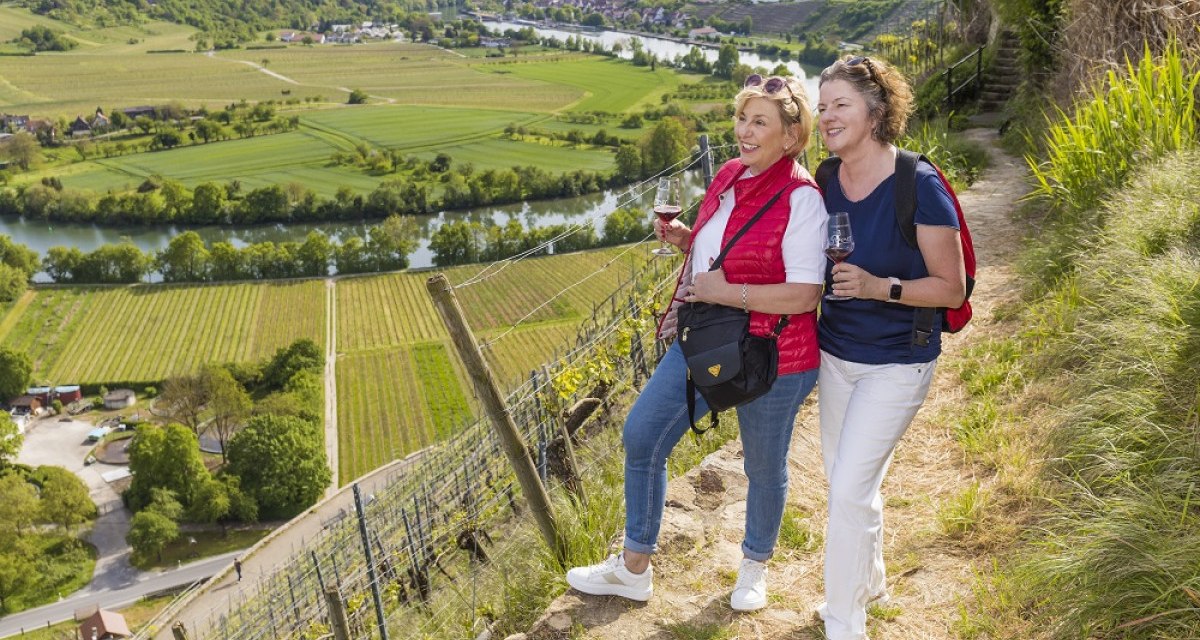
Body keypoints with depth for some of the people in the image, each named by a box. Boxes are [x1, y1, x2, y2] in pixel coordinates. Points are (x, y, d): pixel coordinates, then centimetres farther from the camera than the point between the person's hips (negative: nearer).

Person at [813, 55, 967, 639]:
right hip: (834, 353, 6)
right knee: (843, 478, 18)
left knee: (850, 488, -7)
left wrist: (880, 287, -30)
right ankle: (869, 582, 44)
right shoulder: (824, 182, -3)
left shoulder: (918, 185, -21)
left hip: (896, 363, -6)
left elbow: (952, 287, -16)